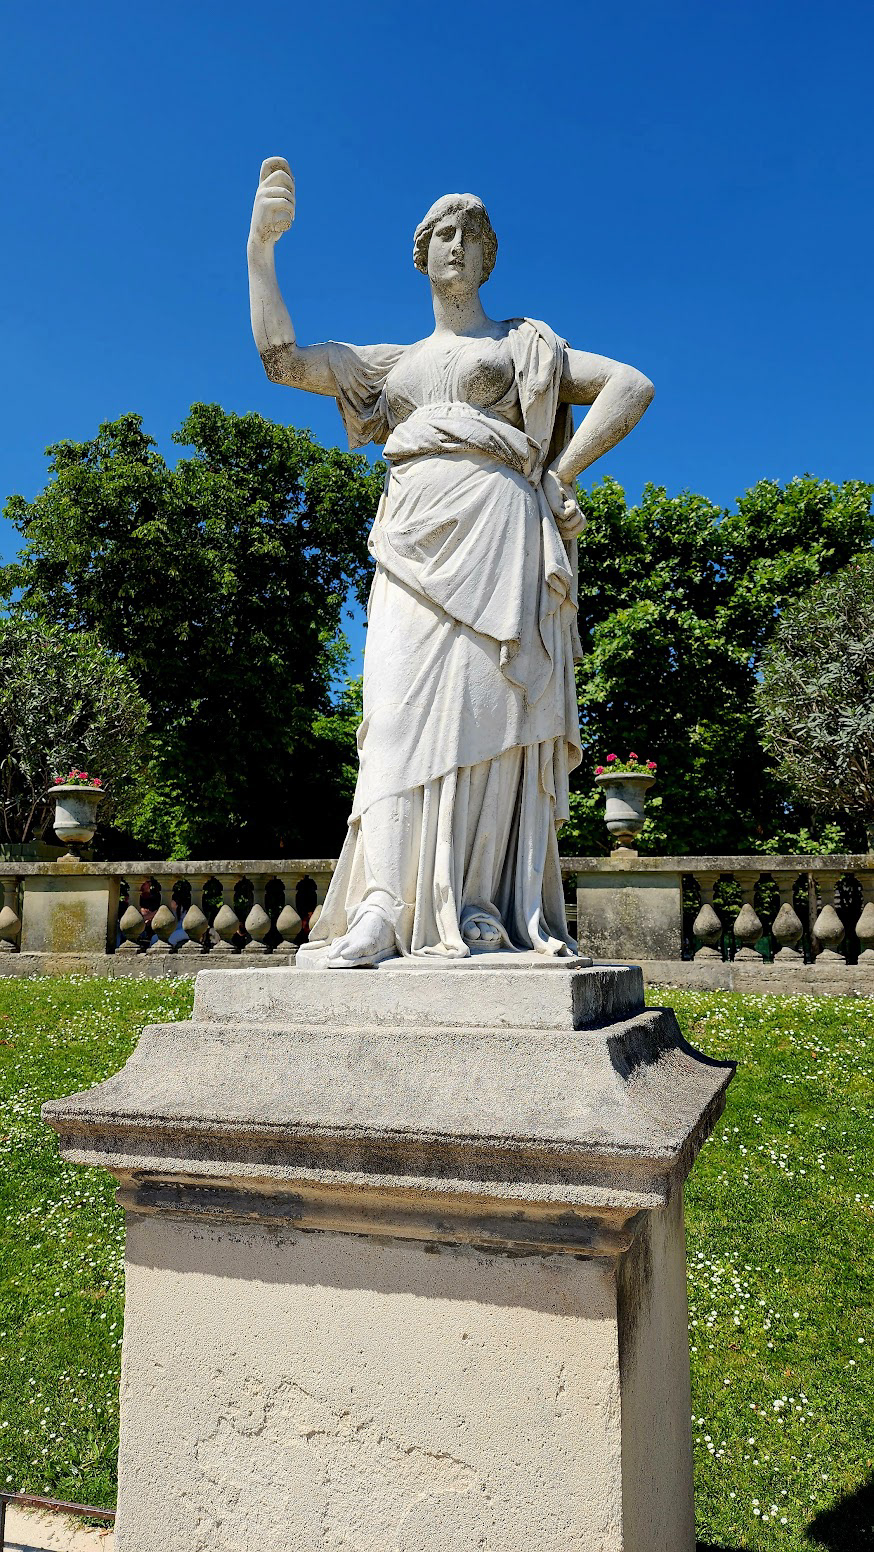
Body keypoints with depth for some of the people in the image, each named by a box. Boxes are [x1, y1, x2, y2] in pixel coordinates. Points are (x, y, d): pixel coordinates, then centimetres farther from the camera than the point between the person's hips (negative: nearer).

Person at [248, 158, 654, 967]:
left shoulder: (523, 346, 21)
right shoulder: (394, 361, 29)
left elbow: (632, 386, 11)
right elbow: (283, 359, 24)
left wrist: (557, 478, 0)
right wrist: (262, 244, 20)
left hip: (494, 530, -2)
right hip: (416, 539, 2)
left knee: (487, 703, -13)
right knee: (402, 701, -14)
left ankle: (483, 904, -13)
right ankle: (381, 908, -22)